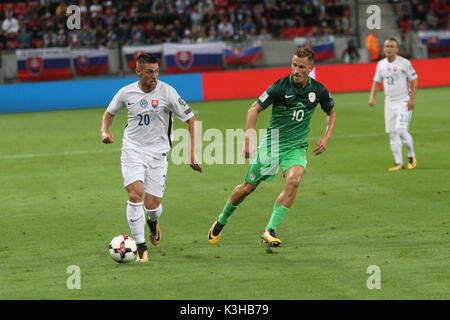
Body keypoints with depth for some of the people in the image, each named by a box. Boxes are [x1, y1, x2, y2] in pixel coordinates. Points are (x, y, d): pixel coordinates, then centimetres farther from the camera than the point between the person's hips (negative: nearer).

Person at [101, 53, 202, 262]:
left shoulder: (167, 92, -8)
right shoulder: (126, 93, 0)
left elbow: (190, 119, -2)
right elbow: (109, 113, 19)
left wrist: (192, 153, -6)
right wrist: (105, 131, -3)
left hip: (158, 152, -1)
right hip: (132, 150, 1)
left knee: (152, 204, -4)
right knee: (135, 194, -19)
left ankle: (152, 222, 36)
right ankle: (141, 248, -11)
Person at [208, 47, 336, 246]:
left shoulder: (318, 90, -5)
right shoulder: (280, 86, -16)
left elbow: (331, 112, 15)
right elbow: (254, 109, -11)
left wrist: (326, 137, 1)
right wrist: (249, 140, -19)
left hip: (296, 147, 1)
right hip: (271, 144, -1)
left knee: (293, 180, -28)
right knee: (247, 187, 6)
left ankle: (270, 231, -20)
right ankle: (221, 222, 33)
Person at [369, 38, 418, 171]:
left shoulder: (404, 63, -9)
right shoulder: (381, 64, 8)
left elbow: (414, 80, -7)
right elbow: (376, 82, 16)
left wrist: (412, 99, -15)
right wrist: (372, 97, 2)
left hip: (404, 102, -6)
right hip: (389, 102, 6)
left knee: (401, 130, -16)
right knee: (392, 134, 2)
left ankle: (411, 156, 7)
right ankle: (399, 163, 9)